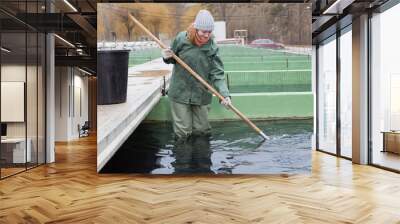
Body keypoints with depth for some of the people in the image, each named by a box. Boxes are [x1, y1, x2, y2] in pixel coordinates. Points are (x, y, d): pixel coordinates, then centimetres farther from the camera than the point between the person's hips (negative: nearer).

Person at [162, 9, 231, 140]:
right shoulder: (181, 38, -8)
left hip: (202, 95, 1)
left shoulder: (212, 47, -7)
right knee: (183, 133, 4)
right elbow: (172, 59, 8)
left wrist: (224, 94, -22)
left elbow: (217, 74, -10)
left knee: (202, 131, 12)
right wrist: (167, 57, -15)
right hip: (180, 93, -1)